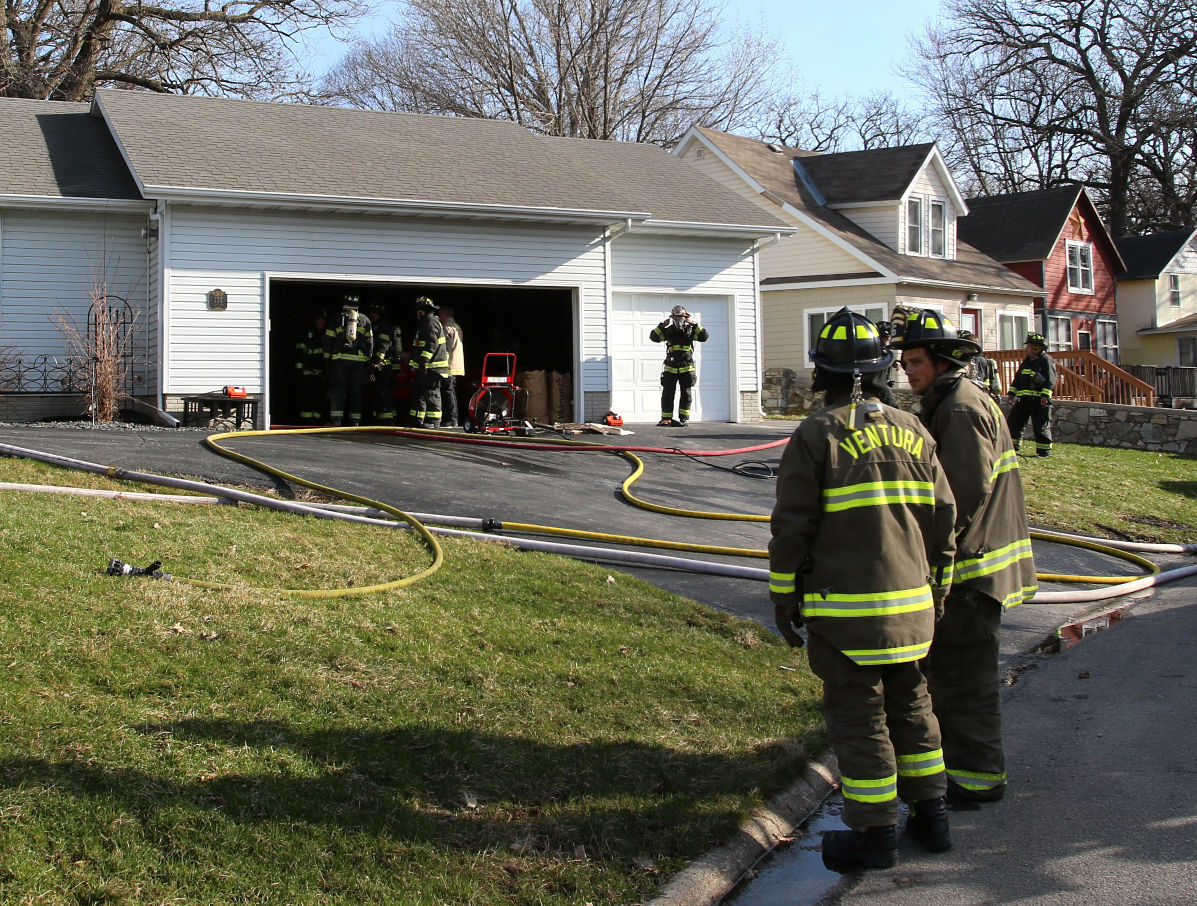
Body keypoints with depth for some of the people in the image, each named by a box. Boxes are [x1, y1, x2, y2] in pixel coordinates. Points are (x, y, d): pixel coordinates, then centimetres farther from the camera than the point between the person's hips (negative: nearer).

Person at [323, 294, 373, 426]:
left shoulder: (337, 319, 5)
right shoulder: (365, 320, 8)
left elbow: (328, 340, 4)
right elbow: (370, 342, 7)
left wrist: (327, 357, 11)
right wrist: (368, 358, 13)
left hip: (340, 360, -1)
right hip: (359, 361, 1)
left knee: (338, 389, 0)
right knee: (356, 390, 6)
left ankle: (336, 418, -11)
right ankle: (354, 420, 5)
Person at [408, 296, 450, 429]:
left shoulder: (431, 322, -12)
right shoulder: (425, 322, 22)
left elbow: (432, 344, -22)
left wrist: (424, 361, -25)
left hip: (432, 367, -11)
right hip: (425, 367, 11)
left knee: (431, 393, -7)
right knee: (419, 393, 13)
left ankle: (434, 421, -4)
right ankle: (417, 421, 17)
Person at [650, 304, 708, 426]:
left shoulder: (690, 330, 0)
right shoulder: (669, 331, 1)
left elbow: (704, 336, -12)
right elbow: (653, 337, -8)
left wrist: (695, 324, -19)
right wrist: (662, 325, -17)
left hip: (686, 368, 0)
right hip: (670, 369, 0)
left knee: (686, 394, 3)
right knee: (667, 394, 0)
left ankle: (684, 418, 9)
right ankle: (666, 418, 6)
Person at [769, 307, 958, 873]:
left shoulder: (815, 436, -10)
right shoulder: (912, 432, 6)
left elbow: (792, 529, -10)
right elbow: (942, 518, 10)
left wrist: (783, 601, 0)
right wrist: (938, 590, 20)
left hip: (845, 609, -5)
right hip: (911, 604, 6)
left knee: (857, 716, 3)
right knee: (910, 706, 18)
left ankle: (874, 834, 10)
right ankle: (930, 815, 27)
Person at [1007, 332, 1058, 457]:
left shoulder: (1046, 360, -5)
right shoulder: (1026, 361, 18)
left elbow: (1050, 380, -14)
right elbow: (1018, 378, 24)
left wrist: (1045, 395, -22)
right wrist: (1012, 392, 15)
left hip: (1039, 400, -8)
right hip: (1024, 398, 8)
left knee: (1041, 427, -3)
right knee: (1014, 422, 7)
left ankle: (1044, 451, 4)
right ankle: (1013, 447, 16)